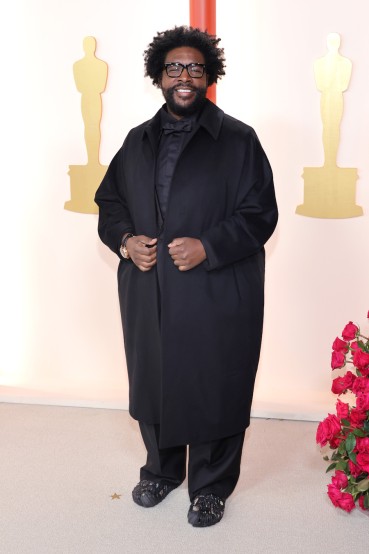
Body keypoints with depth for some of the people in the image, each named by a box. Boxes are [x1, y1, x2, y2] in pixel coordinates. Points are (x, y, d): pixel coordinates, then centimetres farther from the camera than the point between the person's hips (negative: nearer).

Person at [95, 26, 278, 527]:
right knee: (153, 382, 15)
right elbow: (109, 199, 16)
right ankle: (161, 469, 38)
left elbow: (260, 214, -7)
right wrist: (124, 239, -5)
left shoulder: (237, 139, -3)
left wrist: (208, 247, -20)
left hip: (217, 296, -4)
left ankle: (210, 487, 25)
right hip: (148, 293, 5)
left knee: (214, 388, 5)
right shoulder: (139, 140, 11)